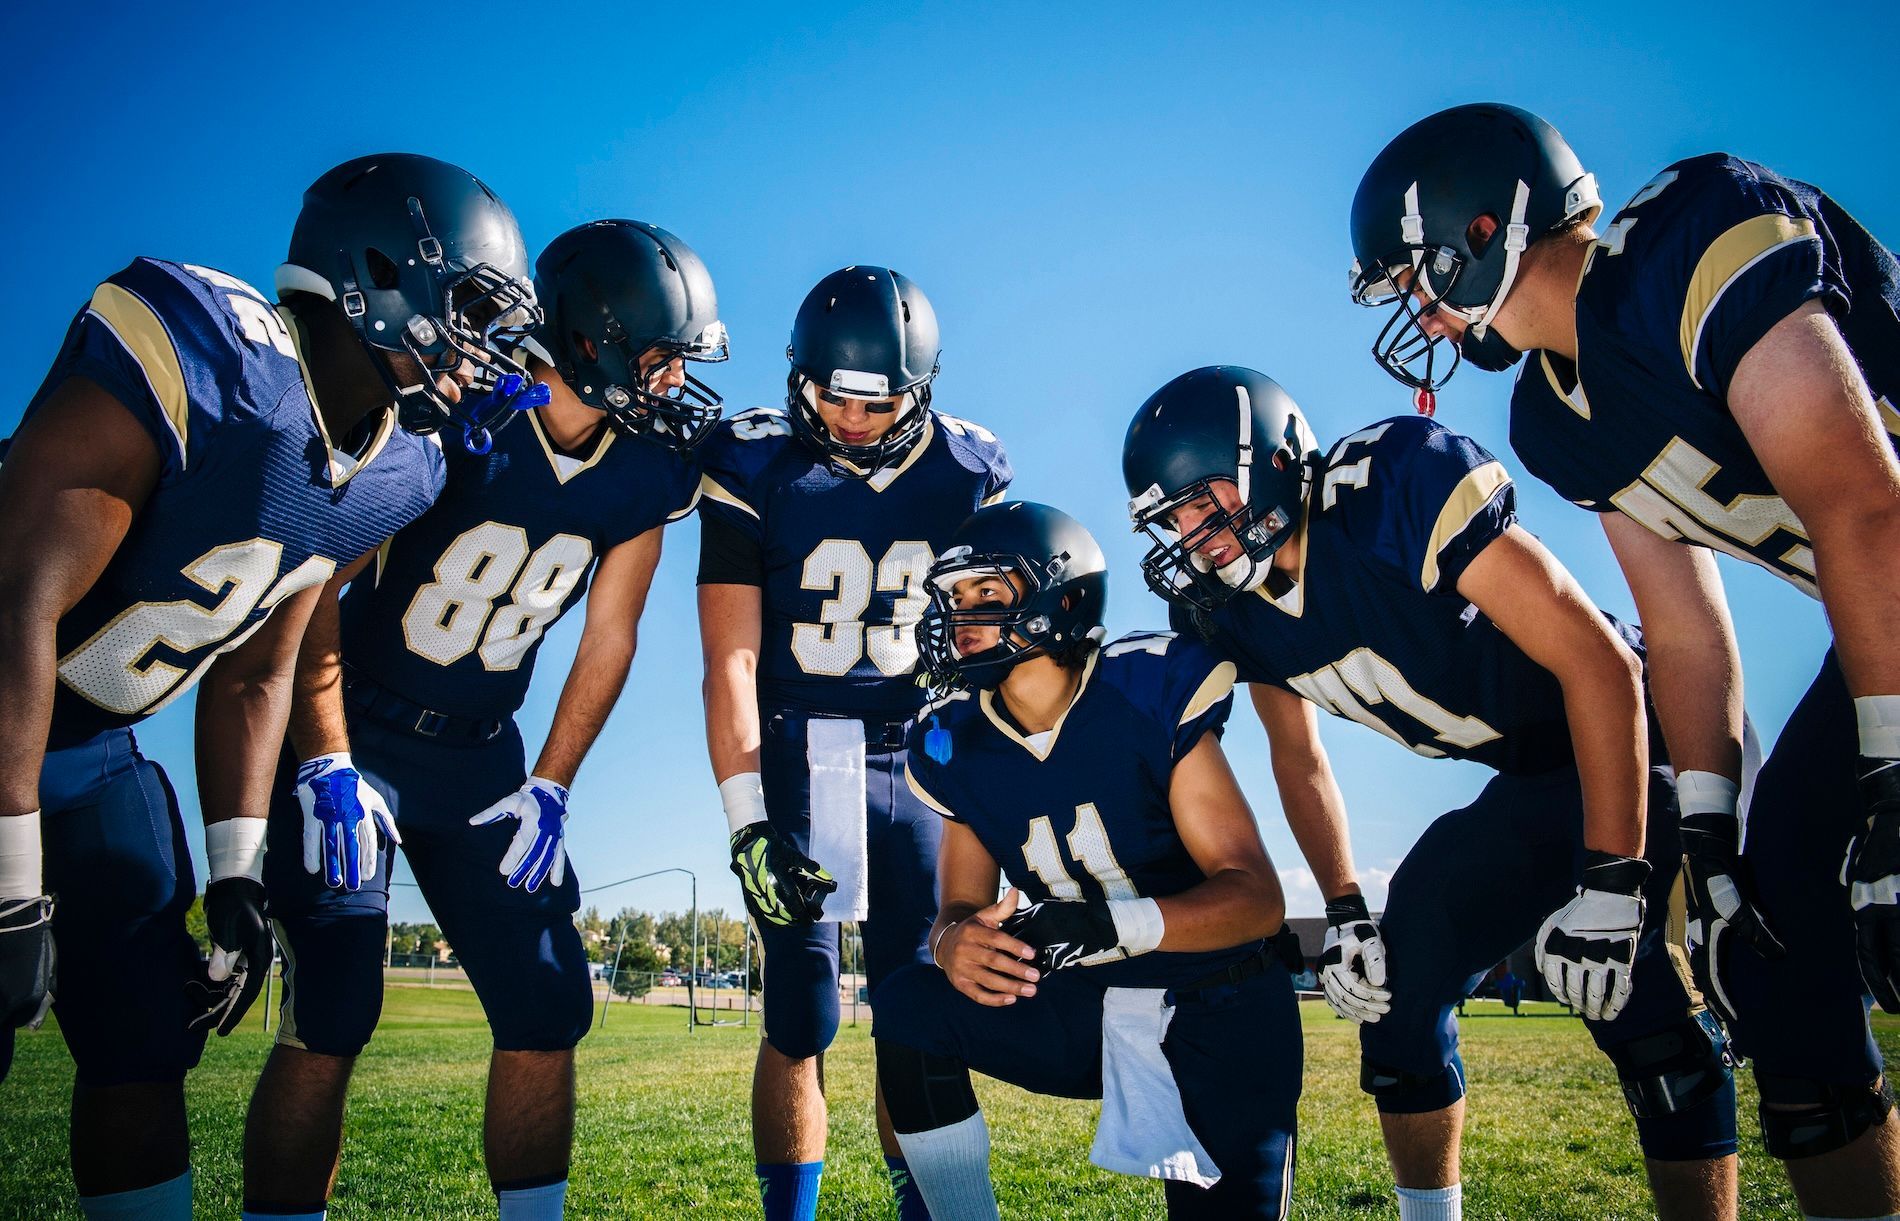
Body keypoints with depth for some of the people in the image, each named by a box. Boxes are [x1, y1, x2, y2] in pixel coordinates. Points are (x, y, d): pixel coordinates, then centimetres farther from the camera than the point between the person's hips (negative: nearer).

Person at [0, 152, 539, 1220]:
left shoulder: (393, 478, -4)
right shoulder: (195, 354, -28)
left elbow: (255, 675, 5)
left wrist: (236, 875, 2)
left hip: (95, 749, 7)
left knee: (150, 1038, 9)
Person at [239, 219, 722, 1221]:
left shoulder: (646, 473, -6)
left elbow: (608, 637, 4)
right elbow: (313, 587, -17)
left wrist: (550, 787, -1)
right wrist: (327, 765, -20)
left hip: (482, 756, 5)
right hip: (352, 733, -5)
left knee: (548, 1008, 2)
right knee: (330, 1016, -12)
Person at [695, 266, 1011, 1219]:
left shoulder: (971, 472, -1)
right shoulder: (752, 464, -9)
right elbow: (732, 662, -11)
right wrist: (747, 825, -17)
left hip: (908, 755, 2)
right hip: (787, 753, -2)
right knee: (800, 1023, -2)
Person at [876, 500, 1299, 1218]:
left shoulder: (1151, 695, -20)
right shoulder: (957, 743, -4)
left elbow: (1258, 896, -21)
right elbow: (962, 904, 2)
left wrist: (1111, 927, -37)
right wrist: (956, 941, -24)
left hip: (1219, 1014, -3)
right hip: (1086, 1011, 4)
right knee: (910, 1007, -18)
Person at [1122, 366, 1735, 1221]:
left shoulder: (1401, 486, -29)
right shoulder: (1233, 606, -7)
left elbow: (1597, 662, -27)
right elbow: (1299, 759, 9)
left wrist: (1609, 892, -29)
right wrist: (1343, 914, 0)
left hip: (1632, 739, -6)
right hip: (1529, 781, 7)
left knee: (1639, 1001, -22)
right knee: (1394, 980, 0)